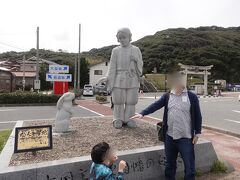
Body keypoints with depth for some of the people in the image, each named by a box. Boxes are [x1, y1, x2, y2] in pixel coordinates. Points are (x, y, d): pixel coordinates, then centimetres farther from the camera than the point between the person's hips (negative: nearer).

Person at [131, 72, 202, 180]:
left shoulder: (192, 97, -3)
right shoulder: (167, 96, 3)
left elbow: (198, 116, 0)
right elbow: (155, 105, -11)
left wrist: (197, 133, -2)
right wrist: (142, 113, -26)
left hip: (185, 138, -2)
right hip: (169, 137, 3)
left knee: (189, 165, 8)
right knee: (170, 164, 18)